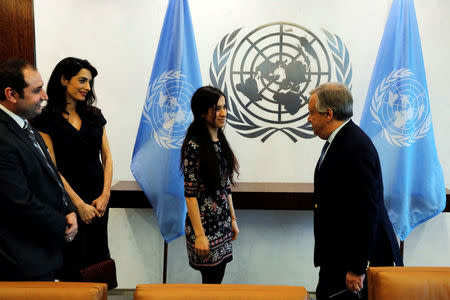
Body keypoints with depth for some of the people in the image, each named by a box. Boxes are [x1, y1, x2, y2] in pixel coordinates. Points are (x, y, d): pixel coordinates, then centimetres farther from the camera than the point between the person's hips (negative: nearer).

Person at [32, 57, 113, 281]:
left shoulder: (94, 115, 9)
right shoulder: (46, 120, -5)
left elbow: (107, 157, 9)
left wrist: (105, 194, -3)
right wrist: (79, 204, -12)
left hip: (98, 198, 4)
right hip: (67, 201, -4)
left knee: (97, 258, 8)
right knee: (72, 263, 5)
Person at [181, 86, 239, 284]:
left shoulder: (220, 141, 9)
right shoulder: (194, 145, -16)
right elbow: (190, 194, -17)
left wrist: (233, 218, 14)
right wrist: (199, 235, -18)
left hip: (222, 223, 8)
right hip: (205, 223, -7)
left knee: (218, 278, 16)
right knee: (211, 280, 4)